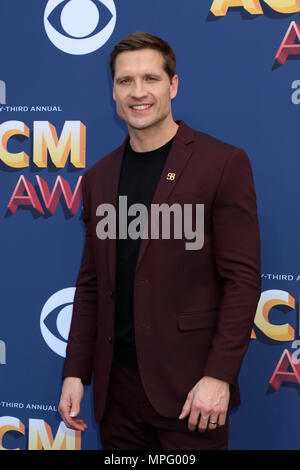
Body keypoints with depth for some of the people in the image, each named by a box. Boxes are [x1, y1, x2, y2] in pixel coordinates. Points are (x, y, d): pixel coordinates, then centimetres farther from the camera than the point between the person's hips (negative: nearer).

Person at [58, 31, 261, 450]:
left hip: (189, 387, -4)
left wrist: (219, 375, -15)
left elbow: (243, 277, -9)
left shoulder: (224, 163, -6)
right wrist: (75, 372, 6)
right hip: (116, 385, 5)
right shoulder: (98, 178, 10)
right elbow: (91, 283, 12)